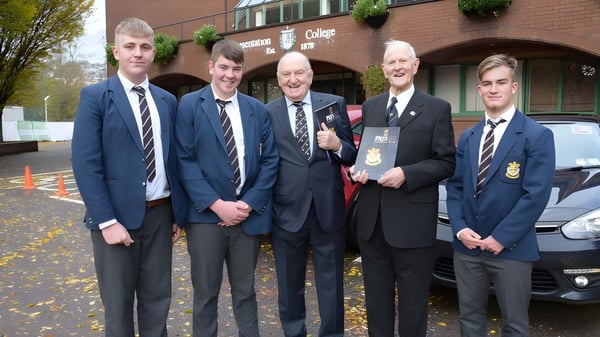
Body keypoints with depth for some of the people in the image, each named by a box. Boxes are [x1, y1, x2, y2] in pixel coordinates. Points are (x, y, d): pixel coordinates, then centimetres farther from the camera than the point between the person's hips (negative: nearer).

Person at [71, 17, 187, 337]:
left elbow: (173, 159, 10)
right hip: (118, 215, -4)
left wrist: (178, 213, 7)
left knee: (157, 301, 15)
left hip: (160, 214, 4)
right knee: (118, 305, 11)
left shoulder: (167, 100, 9)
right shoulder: (95, 96, -5)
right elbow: (85, 163, -11)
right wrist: (107, 221, -16)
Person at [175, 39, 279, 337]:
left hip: (249, 216, 3)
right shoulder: (189, 105, 0)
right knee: (205, 294, 10)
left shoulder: (258, 110, 9)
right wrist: (217, 204, -15)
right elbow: (185, 161, -8)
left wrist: (249, 203, -8)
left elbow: (270, 160, 4)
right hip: (206, 215, -2)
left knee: (245, 291, 16)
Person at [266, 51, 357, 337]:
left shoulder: (334, 104, 2)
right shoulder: (267, 113, 0)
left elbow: (352, 157, 4)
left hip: (328, 209, 0)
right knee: (290, 286, 17)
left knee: (331, 285, 14)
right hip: (287, 211, 0)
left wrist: (337, 146, -16)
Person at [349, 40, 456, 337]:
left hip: (412, 220, -4)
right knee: (376, 296, 17)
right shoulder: (370, 107, 12)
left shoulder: (437, 108, -2)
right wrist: (358, 169, -5)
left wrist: (406, 174, -20)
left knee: (412, 299, 10)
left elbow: (446, 162, -7)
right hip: (371, 218, 5)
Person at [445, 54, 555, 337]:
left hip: (511, 248, -4)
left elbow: (536, 194, -15)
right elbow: (454, 186, 8)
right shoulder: (467, 137, 11)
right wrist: (460, 228, -7)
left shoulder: (537, 136, -7)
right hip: (467, 247, 5)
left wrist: (501, 237, -17)